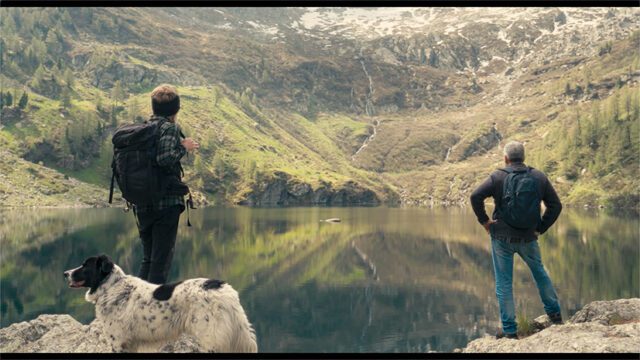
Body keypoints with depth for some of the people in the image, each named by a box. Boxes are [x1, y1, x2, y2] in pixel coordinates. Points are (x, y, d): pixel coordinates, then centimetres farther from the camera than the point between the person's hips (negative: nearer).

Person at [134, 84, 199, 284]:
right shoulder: (170, 128, -9)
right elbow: (165, 158, -25)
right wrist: (184, 147, -9)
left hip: (142, 205, 7)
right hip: (166, 203, -7)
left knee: (148, 260, 17)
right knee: (161, 261, 0)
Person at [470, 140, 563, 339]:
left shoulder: (498, 177, -8)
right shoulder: (539, 177, 1)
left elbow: (475, 196, -19)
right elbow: (556, 205, 2)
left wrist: (484, 220, -8)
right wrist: (540, 228, 6)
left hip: (502, 238, -3)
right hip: (528, 238, 3)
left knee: (504, 283, 6)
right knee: (539, 273, 26)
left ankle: (510, 330, 10)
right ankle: (555, 315, 36)